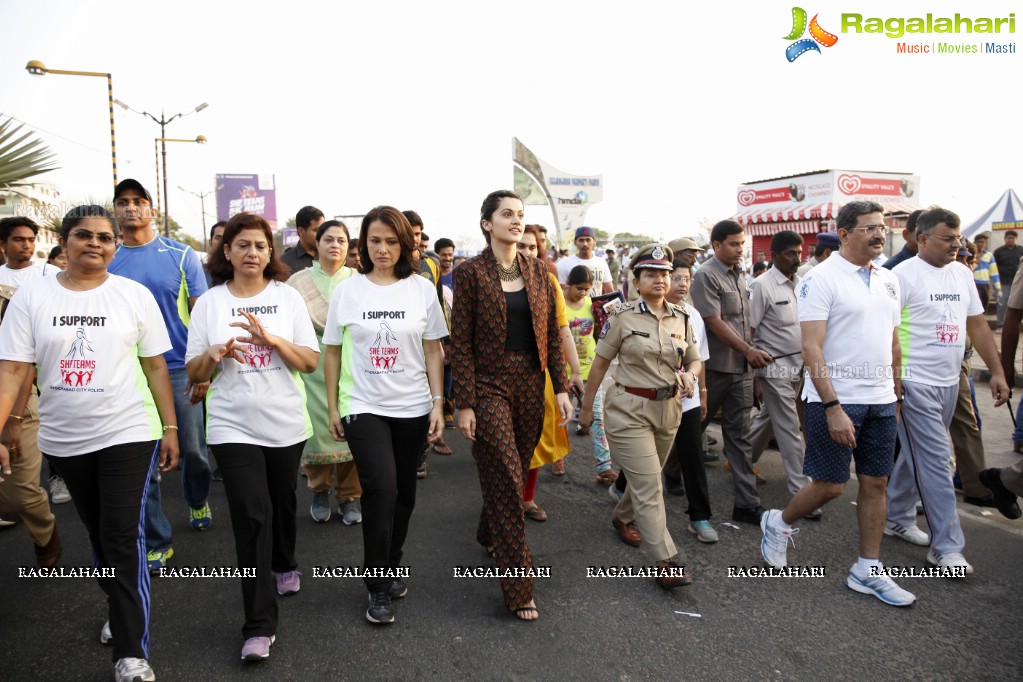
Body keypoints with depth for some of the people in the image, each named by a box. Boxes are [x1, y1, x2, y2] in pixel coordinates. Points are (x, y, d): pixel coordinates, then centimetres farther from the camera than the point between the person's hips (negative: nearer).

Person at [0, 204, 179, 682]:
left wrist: (171, 429, -1)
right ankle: (121, 609, 41)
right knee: (98, 534, 18)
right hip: (64, 440, 3)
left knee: (123, 537, -6)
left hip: (128, 434, -2)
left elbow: (155, 366, 0)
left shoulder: (135, 295, -3)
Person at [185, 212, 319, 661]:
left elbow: (311, 362, -4)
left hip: (285, 423, 2)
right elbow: (194, 373, 3)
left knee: (282, 503, 17)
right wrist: (214, 354, -19)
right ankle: (259, 625, 0)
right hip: (233, 426, -1)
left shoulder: (288, 297, 1)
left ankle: (284, 566, 47)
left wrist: (271, 339, -20)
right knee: (252, 515, -7)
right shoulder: (209, 302, 1)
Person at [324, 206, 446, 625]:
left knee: (403, 495, 11)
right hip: (364, 407, -2)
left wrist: (438, 404, 0)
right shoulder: (346, 291, -1)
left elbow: (433, 351, 4)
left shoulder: (422, 289, 1)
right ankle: (378, 588, 2)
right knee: (382, 490, -14)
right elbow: (332, 352, 6)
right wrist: (332, 407, 4)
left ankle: (391, 568, 34)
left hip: (413, 408, 2)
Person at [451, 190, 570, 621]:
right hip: (490, 385, -5)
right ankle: (519, 589, 4)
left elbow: (551, 334, 9)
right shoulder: (470, 273, -6)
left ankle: (489, 535, 44)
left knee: (516, 470, 15)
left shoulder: (537, 271, 7)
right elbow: (461, 342, -7)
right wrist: (464, 404, -10)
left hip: (531, 384, 5)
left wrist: (561, 388, 4)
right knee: (506, 479, -5)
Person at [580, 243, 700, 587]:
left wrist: (690, 375, -11)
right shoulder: (623, 317, -9)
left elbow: (694, 360, 13)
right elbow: (600, 363, -4)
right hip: (629, 409, -5)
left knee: (645, 478, 20)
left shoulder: (681, 318, 4)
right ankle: (665, 562, -4)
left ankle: (623, 518, 47)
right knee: (648, 485, -8)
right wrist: (586, 407, -1)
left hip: (668, 409, 6)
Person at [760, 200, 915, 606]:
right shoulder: (822, 279, -12)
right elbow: (811, 349, -17)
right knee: (830, 486, 0)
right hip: (836, 400, -7)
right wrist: (833, 407, -22)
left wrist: (897, 391, 13)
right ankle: (778, 524, 28)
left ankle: (868, 571, 21)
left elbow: (893, 341, 19)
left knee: (876, 483, 10)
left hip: (881, 401, 7)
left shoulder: (888, 280, 11)